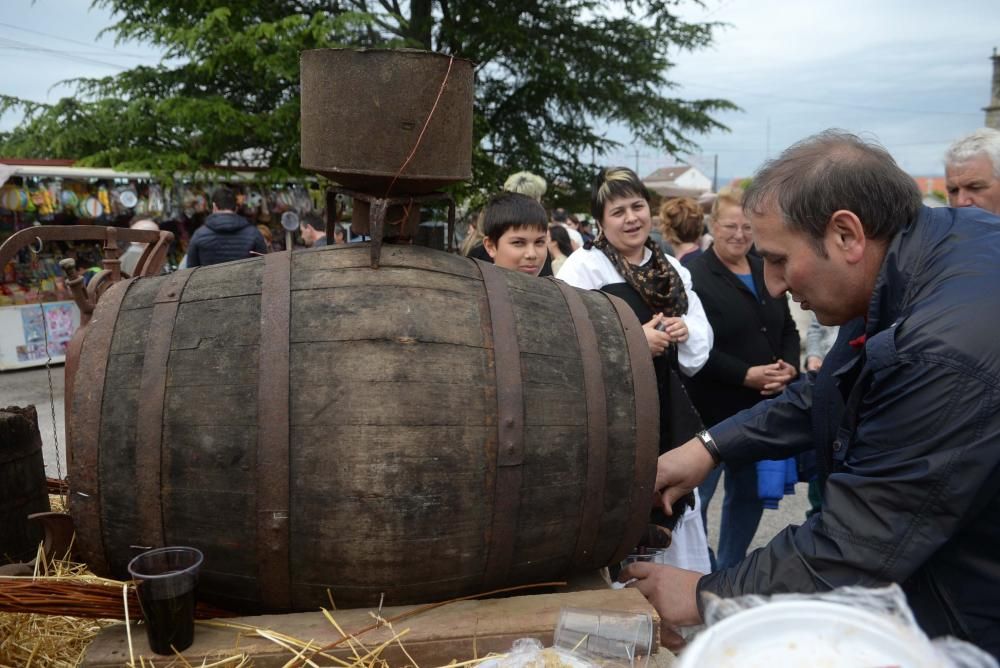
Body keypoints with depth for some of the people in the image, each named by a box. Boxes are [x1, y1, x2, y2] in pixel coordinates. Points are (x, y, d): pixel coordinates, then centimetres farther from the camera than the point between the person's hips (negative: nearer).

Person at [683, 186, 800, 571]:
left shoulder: (766, 272, 11)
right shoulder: (695, 276, -12)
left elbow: (788, 329, 16)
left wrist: (789, 368, -3)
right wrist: (747, 375, -21)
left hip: (762, 408, 7)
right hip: (713, 410, -7)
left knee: (751, 494, 18)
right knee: (697, 494, 2)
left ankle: (730, 570, 35)